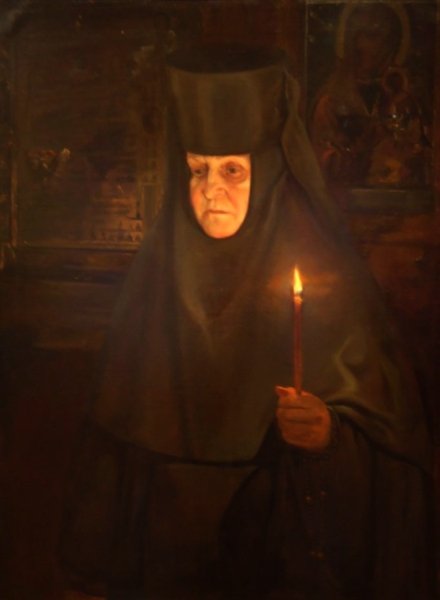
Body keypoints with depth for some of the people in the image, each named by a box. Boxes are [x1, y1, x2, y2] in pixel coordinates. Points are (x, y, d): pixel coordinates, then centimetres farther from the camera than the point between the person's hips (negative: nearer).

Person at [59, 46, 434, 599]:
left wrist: (330, 432, -35)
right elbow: (121, 422, 2)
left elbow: (386, 428, -14)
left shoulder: (328, 277, -16)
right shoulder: (160, 266, -6)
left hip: (284, 547, -3)